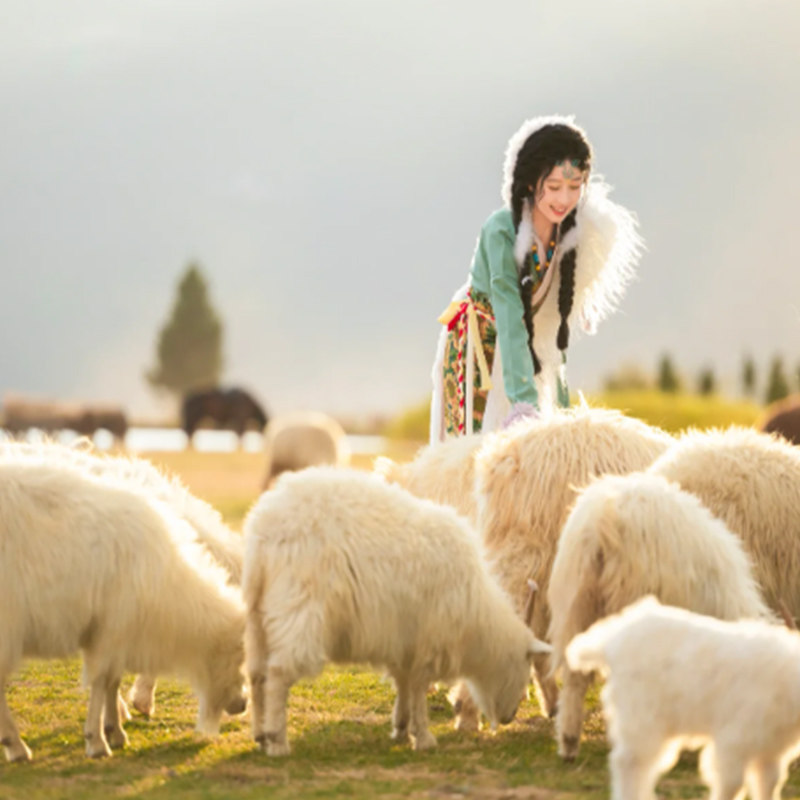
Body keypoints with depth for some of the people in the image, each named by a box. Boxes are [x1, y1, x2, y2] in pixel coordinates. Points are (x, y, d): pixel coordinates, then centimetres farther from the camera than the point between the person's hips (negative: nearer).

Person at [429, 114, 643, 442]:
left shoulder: (576, 231, -11)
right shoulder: (501, 231, -29)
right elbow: (509, 320, -36)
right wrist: (524, 400, -45)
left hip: (533, 349, 5)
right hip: (477, 345, -5)